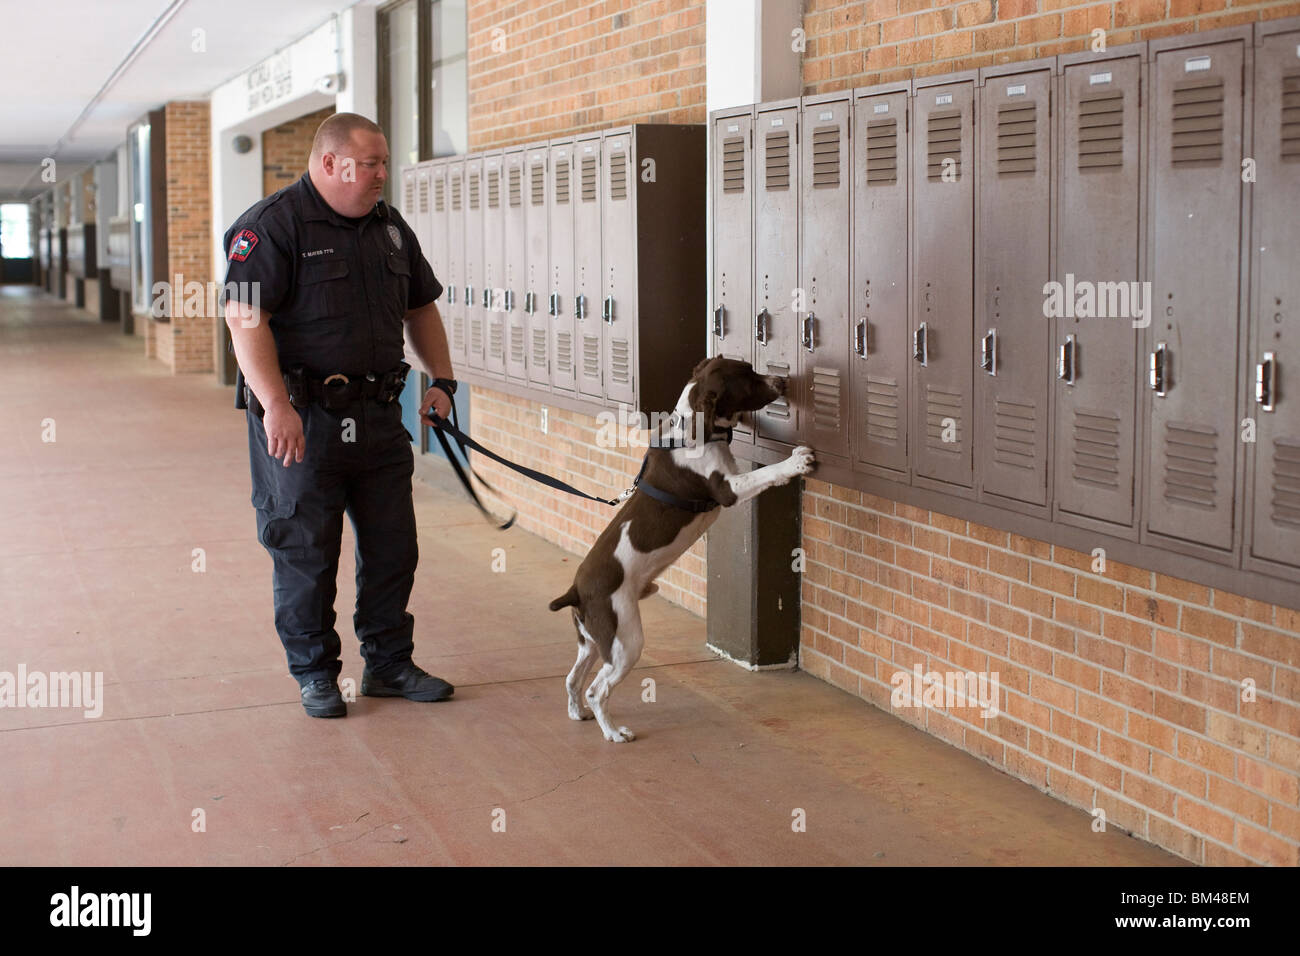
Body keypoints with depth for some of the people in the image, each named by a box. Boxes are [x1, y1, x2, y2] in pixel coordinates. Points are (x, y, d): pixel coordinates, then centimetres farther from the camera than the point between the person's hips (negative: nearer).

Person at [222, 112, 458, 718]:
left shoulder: (390, 227, 13)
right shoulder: (271, 226, -10)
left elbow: (420, 306, 24)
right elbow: (246, 318, -18)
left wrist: (441, 378, 12)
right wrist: (277, 406, -25)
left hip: (378, 417, 7)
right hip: (301, 419, -6)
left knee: (393, 547, 10)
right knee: (305, 551, 3)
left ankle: (389, 664, 24)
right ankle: (314, 673, 17)